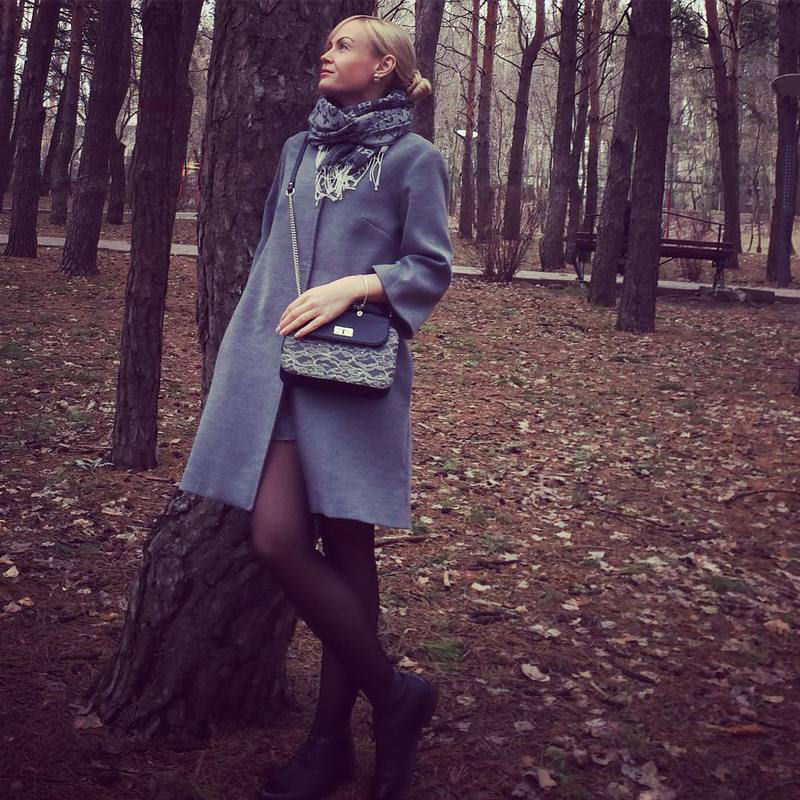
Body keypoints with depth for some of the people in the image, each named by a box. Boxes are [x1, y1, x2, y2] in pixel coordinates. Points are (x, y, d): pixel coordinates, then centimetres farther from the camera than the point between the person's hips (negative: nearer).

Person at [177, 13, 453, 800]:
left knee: (345, 548, -5)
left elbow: (429, 269, -1)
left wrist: (356, 285, -17)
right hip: (271, 364, 5)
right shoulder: (300, 149, 19)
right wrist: (249, 343, 20)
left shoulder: (413, 158, 3)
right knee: (277, 539, -5)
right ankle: (393, 694, 10)